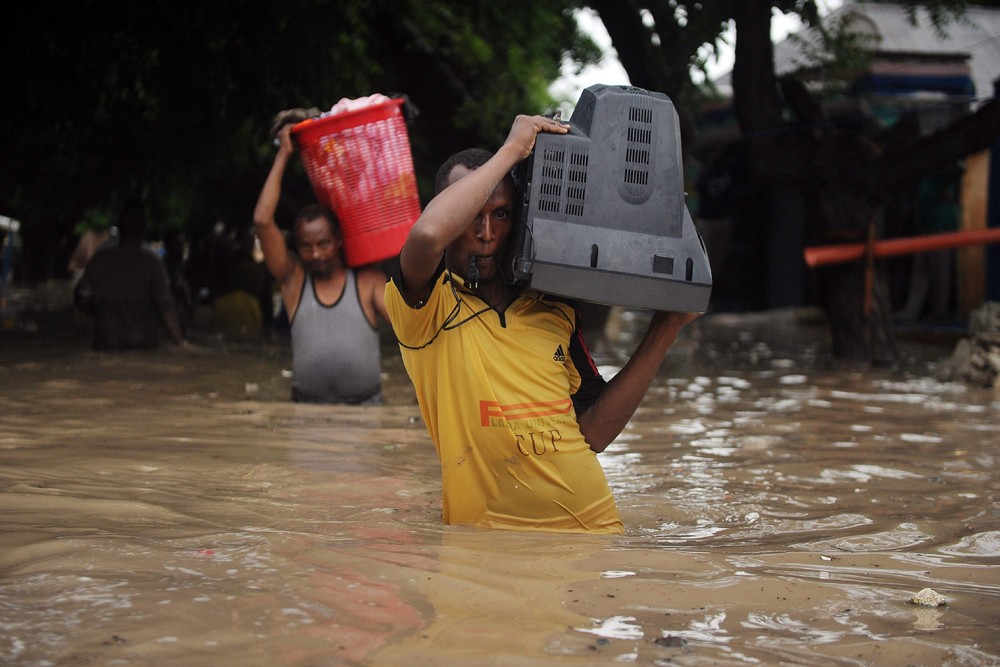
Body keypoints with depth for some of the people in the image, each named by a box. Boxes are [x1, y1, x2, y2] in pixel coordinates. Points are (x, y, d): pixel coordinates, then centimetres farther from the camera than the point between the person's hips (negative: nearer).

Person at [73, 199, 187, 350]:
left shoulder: (100, 258, 3)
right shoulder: (150, 261, -6)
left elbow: (81, 298, 11)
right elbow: (165, 304, -9)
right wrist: (180, 341, -2)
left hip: (105, 344, 2)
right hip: (143, 343, -2)